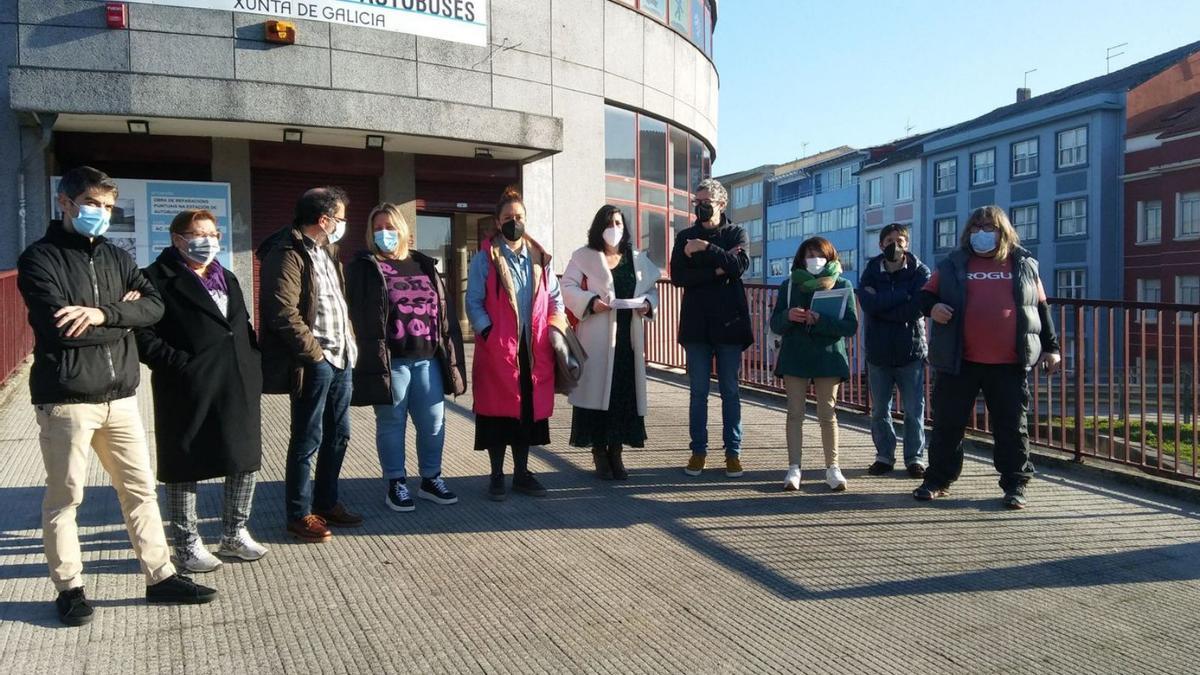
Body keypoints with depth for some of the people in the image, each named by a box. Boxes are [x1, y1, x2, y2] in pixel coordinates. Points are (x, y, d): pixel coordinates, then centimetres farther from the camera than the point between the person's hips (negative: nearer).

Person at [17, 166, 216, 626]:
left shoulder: (116, 257, 12)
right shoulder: (39, 258, -5)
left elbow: (155, 306, -3)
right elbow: (62, 329, -18)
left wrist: (102, 314, -18)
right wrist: (122, 315, -7)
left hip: (120, 396, 5)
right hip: (66, 399, -5)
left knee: (140, 489, 10)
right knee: (64, 497, 6)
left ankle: (160, 576, 19)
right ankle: (69, 587, 21)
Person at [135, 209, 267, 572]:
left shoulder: (227, 278, 19)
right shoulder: (159, 278, -4)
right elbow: (144, 334, -10)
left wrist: (255, 367, 9)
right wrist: (178, 365, -19)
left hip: (239, 388, 7)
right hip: (188, 390, -7)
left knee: (245, 460, 11)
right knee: (185, 467, 4)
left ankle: (234, 534, 27)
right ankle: (187, 545, 17)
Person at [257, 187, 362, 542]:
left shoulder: (327, 249, 16)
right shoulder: (287, 255, -13)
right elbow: (284, 314, -21)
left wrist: (350, 343, 12)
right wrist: (315, 353, -15)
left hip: (340, 359, 9)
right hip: (314, 363, -9)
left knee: (338, 435, 16)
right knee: (308, 440, 1)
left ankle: (327, 503, 30)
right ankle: (299, 515, 14)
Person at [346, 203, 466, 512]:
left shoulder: (425, 266, 15)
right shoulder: (364, 268, 2)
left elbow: (443, 310, 15)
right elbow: (359, 316, -5)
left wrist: (449, 353, 9)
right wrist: (373, 357, -13)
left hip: (428, 359, 4)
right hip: (390, 362, -4)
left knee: (434, 423, 8)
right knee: (391, 424, 5)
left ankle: (431, 480, 24)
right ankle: (396, 485, 18)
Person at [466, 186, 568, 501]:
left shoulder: (539, 257, 12)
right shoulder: (484, 259, 0)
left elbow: (555, 296, 16)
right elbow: (474, 302, -3)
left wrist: (556, 328, 3)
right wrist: (489, 333, -14)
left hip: (534, 350, 4)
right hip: (498, 349, -4)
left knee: (530, 409, 10)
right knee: (498, 410, 2)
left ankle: (521, 472, 23)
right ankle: (497, 476, 15)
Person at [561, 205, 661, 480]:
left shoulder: (638, 259, 15)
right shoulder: (583, 257, 3)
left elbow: (652, 288, 19)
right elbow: (568, 287, -3)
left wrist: (648, 304, -3)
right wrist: (591, 302, -17)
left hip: (629, 336, 4)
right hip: (597, 338, -3)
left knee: (626, 392, 3)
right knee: (598, 390, -2)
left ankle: (616, 451, 14)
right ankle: (599, 452, 8)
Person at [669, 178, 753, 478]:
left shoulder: (736, 234, 8)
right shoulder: (685, 237, 11)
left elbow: (740, 265, -12)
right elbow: (677, 276, -4)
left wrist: (707, 248, -18)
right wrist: (716, 272, -12)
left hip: (729, 321, -1)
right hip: (696, 323, 1)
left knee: (730, 391, 4)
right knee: (698, 391, 4)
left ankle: (733, 452, 10)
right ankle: (698, 451, 11)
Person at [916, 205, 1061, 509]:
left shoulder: (1024, 265, 9)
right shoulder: (953, 265, 7)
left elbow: (1041, 307, 13)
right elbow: (926, 294, 11)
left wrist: (1050, 347, 10)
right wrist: (932, 307, -13)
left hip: (1010, 364, 0)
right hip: (958, 362, 0)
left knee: (1011, 426, 6)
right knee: (947, 423, 5)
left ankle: (1015, 484, 18)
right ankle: (938, 479, 18)